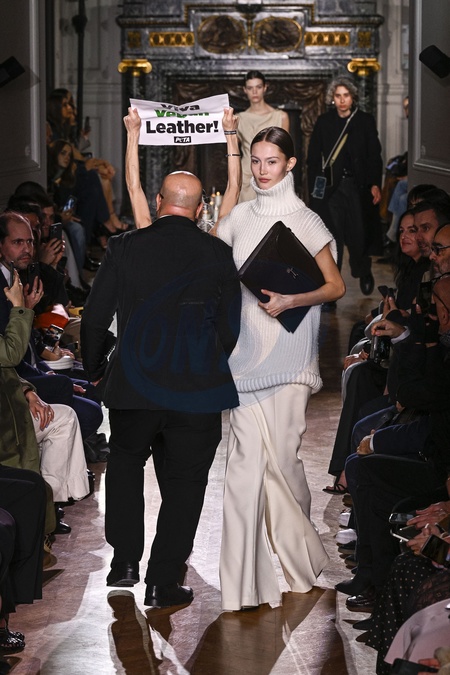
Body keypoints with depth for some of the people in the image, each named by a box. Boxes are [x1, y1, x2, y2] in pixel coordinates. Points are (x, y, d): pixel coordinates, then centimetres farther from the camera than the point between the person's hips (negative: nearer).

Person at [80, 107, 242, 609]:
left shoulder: (125, 248, -3)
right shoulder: (219, 255, -2)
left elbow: (95, 318, 1)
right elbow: (231, 326, 2)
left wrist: (94, 370, 16)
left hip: (134, 385, 1)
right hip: (199, 391, -1)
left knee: (125, 460, 24)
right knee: (183, 483, 9)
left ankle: (124, 561, 18)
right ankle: (162, 582, 11)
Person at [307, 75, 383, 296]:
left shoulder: (365, 121, 6)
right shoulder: (324, 122, 7)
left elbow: (374, 155, 6)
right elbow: (313, 157, 7)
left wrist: (375, 184, -4)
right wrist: (314, 187, -1)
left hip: (358, 185, 0)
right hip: (331, 187, 0)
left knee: (359, 231, -1)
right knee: (332, 233, -4)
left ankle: (363, 271, 24)